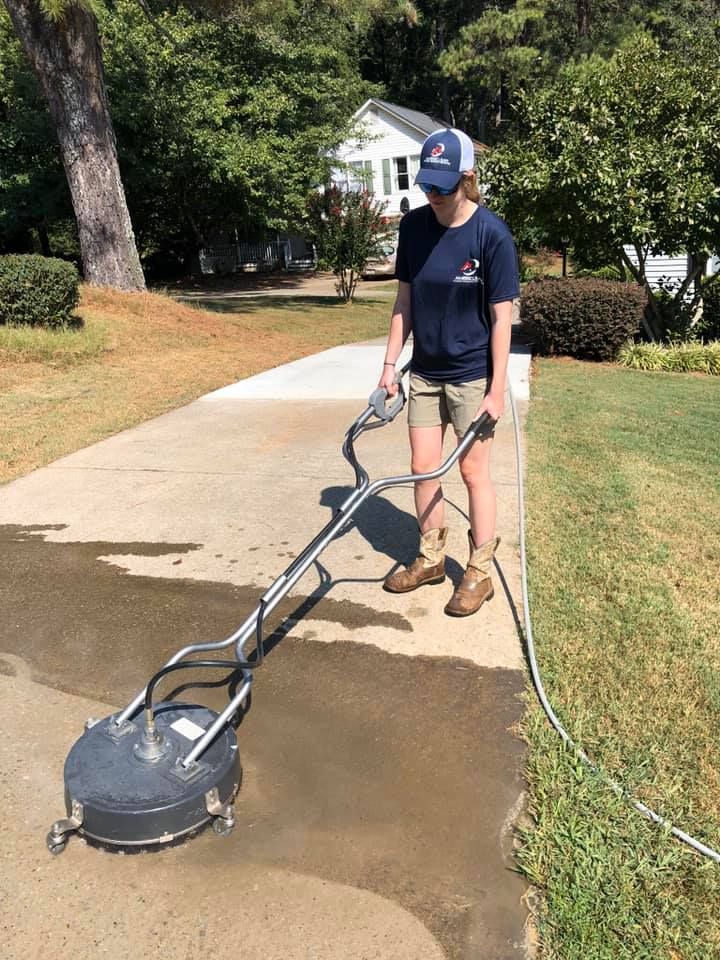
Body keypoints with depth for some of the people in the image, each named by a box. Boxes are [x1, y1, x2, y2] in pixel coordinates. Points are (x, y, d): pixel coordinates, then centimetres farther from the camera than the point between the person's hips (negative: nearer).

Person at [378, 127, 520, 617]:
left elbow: (502, 316, -14)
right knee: (423, 467, 10)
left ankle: (480, 572, 18)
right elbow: (405, 300, 6)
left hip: (472, 375, -5)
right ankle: (431, 558, 28)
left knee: (474, 471, 3)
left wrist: (497, 389, -16)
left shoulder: (492, 233, -15)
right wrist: (391, 364, 4)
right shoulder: (413, 225, -1)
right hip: (425, 372, 5)